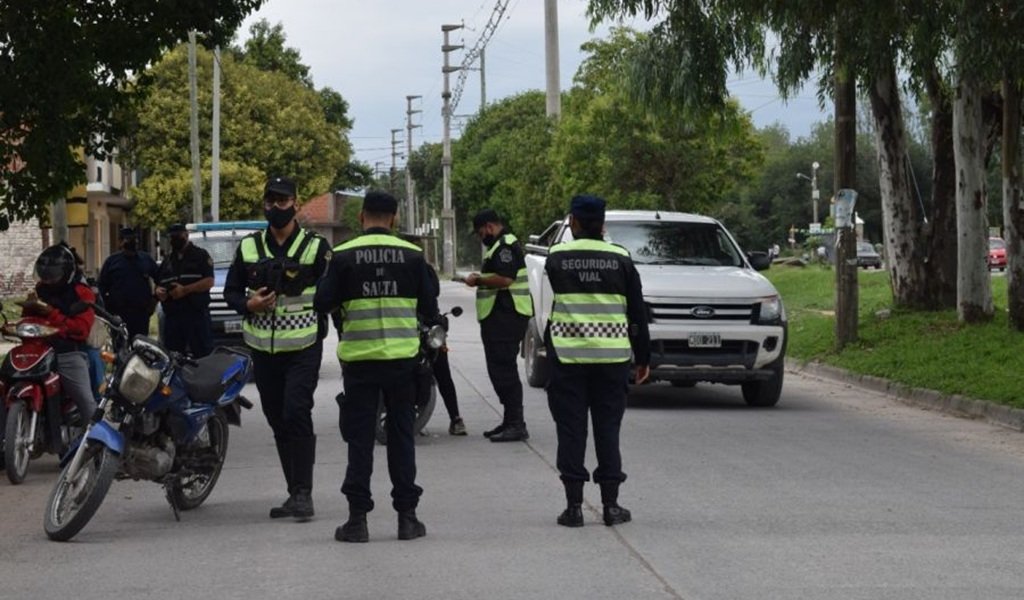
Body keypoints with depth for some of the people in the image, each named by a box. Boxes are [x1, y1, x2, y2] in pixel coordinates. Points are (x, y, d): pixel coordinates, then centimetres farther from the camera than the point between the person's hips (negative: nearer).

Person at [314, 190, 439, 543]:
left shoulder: (344, 256, -5)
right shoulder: (411, 255, 0)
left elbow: (322, 304, -3)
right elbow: (429, 309, 3)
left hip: (359, 358, -1)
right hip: (402, 357, 1)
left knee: (359, 438, 5)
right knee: (401, 436, 9)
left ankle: (357, 519, 3)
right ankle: (407, 516, 10)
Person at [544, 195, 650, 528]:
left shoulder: (557, 258, -2)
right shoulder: (620, 260, 1)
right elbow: (637, 313, 5)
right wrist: (643, 357, 12)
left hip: (567, 355, -1)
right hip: (612, 357, 1)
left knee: (570, 430, 4)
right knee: (608, 429, 8)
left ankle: (574, 505, 2)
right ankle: (611, 504, 8)